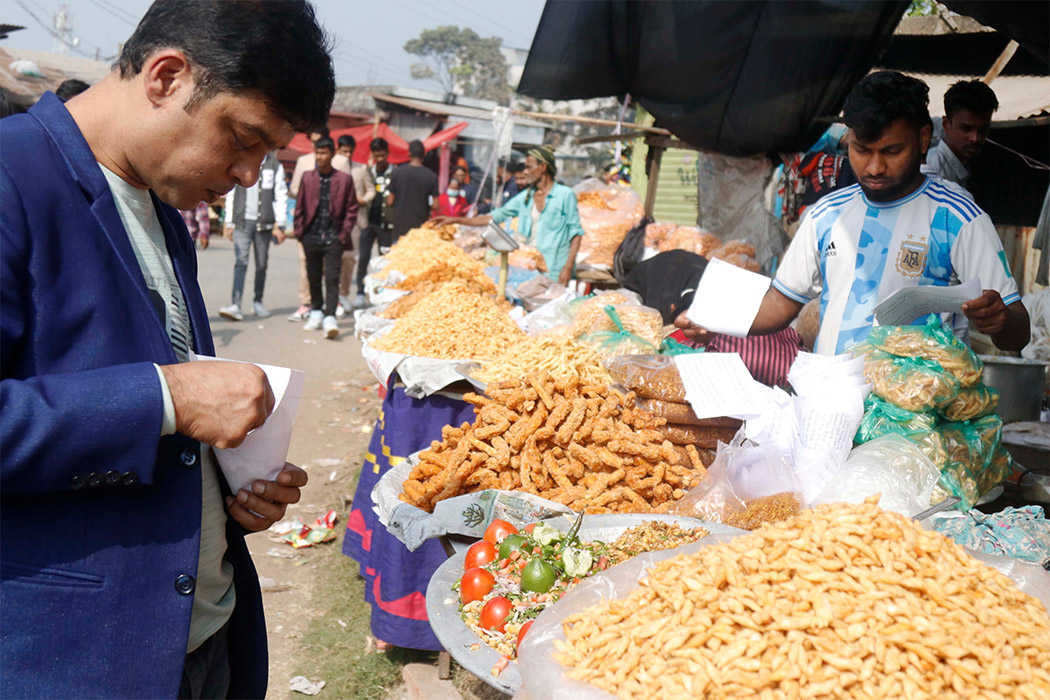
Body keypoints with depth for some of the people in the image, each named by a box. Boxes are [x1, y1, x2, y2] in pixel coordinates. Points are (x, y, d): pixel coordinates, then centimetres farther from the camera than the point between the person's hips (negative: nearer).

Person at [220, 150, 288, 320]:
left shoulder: (275, 166, 3)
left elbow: (281, 197, 1)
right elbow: (231, 195, 12)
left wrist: (279, 225, -5)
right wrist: (229, 223, 9)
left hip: (263, 223, 0)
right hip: (242, 222, 0)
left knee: (261, 264, 8)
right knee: (240, 262, -11)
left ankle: (258, 301, 25)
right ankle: (235, 305, -17)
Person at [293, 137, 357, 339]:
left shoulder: (344, 179, 1)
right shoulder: (307, 178, 7)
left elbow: (351, 209, 3)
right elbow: (300, 207, 11)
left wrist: (344, 234, -4)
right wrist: (299, 231, 6)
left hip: (333, 238, -3)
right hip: (311, 237, 3)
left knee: (332, 278, -11)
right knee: (313, 277, 12)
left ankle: (330, 318, -15)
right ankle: (316, 311, 28)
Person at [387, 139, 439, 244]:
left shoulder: (397, 172, -5)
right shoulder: (431, 176, -6)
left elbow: (390, 201, -2)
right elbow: (435, 205, -6)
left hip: (400, 228, 0)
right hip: (421, 227, 0)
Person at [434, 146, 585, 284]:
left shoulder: (565, 195, -2)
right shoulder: (525, 197, 14)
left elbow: (575, 232, -3)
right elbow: (495, 217, 16)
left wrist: (568, 268, -13)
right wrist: (456, 220, 12)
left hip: (554, 272, -5)